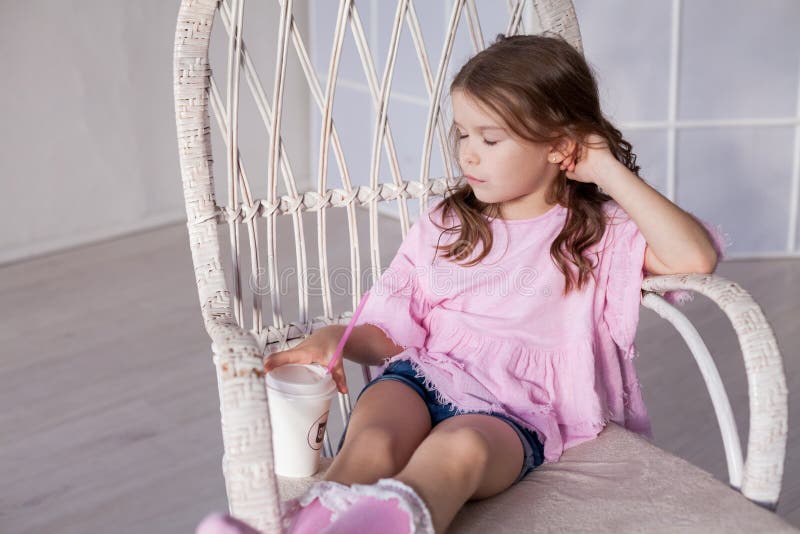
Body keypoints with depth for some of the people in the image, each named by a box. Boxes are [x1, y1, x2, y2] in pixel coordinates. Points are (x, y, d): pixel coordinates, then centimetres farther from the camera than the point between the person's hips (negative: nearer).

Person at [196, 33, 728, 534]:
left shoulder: (598, 234, 11)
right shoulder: (443, 227, 21)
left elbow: (695, 257, -8)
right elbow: (393, 335, 18)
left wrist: (610, 173, -2)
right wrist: (338, 337, -5)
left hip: (515, 409, -3)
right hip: (422, 375, 4)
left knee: (459, 446, -39)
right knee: (371, 441, -32)